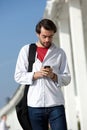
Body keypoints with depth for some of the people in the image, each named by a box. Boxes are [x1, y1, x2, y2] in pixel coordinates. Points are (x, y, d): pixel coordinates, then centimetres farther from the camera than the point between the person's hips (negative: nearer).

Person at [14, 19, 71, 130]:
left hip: (56, 105, 0)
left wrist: (53, 76, -12)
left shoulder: (59, 53, 9)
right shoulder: (26, 50, 7)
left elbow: (67, 79, 8)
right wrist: (36, 75, -13)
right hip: (35, 105, 0)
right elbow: (18, 76, 3)